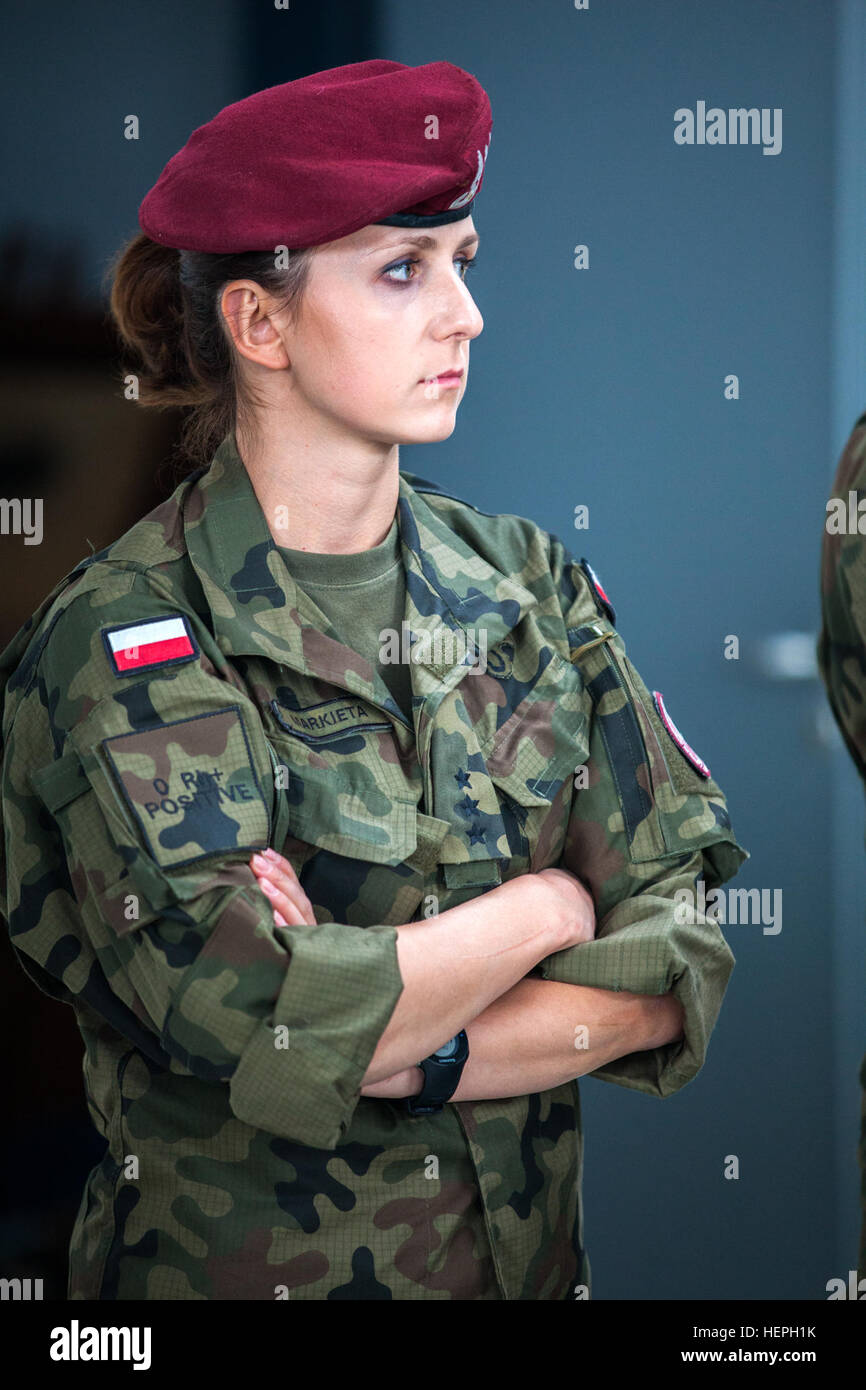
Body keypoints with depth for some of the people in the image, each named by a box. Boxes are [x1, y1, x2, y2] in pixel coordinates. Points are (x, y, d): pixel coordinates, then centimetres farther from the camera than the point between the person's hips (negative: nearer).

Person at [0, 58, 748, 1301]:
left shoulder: (528, 584, -2)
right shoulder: (120, 639, -16)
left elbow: (686, 963, -8)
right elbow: (249, 1021, -27)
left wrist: (390, 1044, -20)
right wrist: (546, 907, -14)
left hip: (529, 1247, 4)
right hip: (236, 1258, -4)